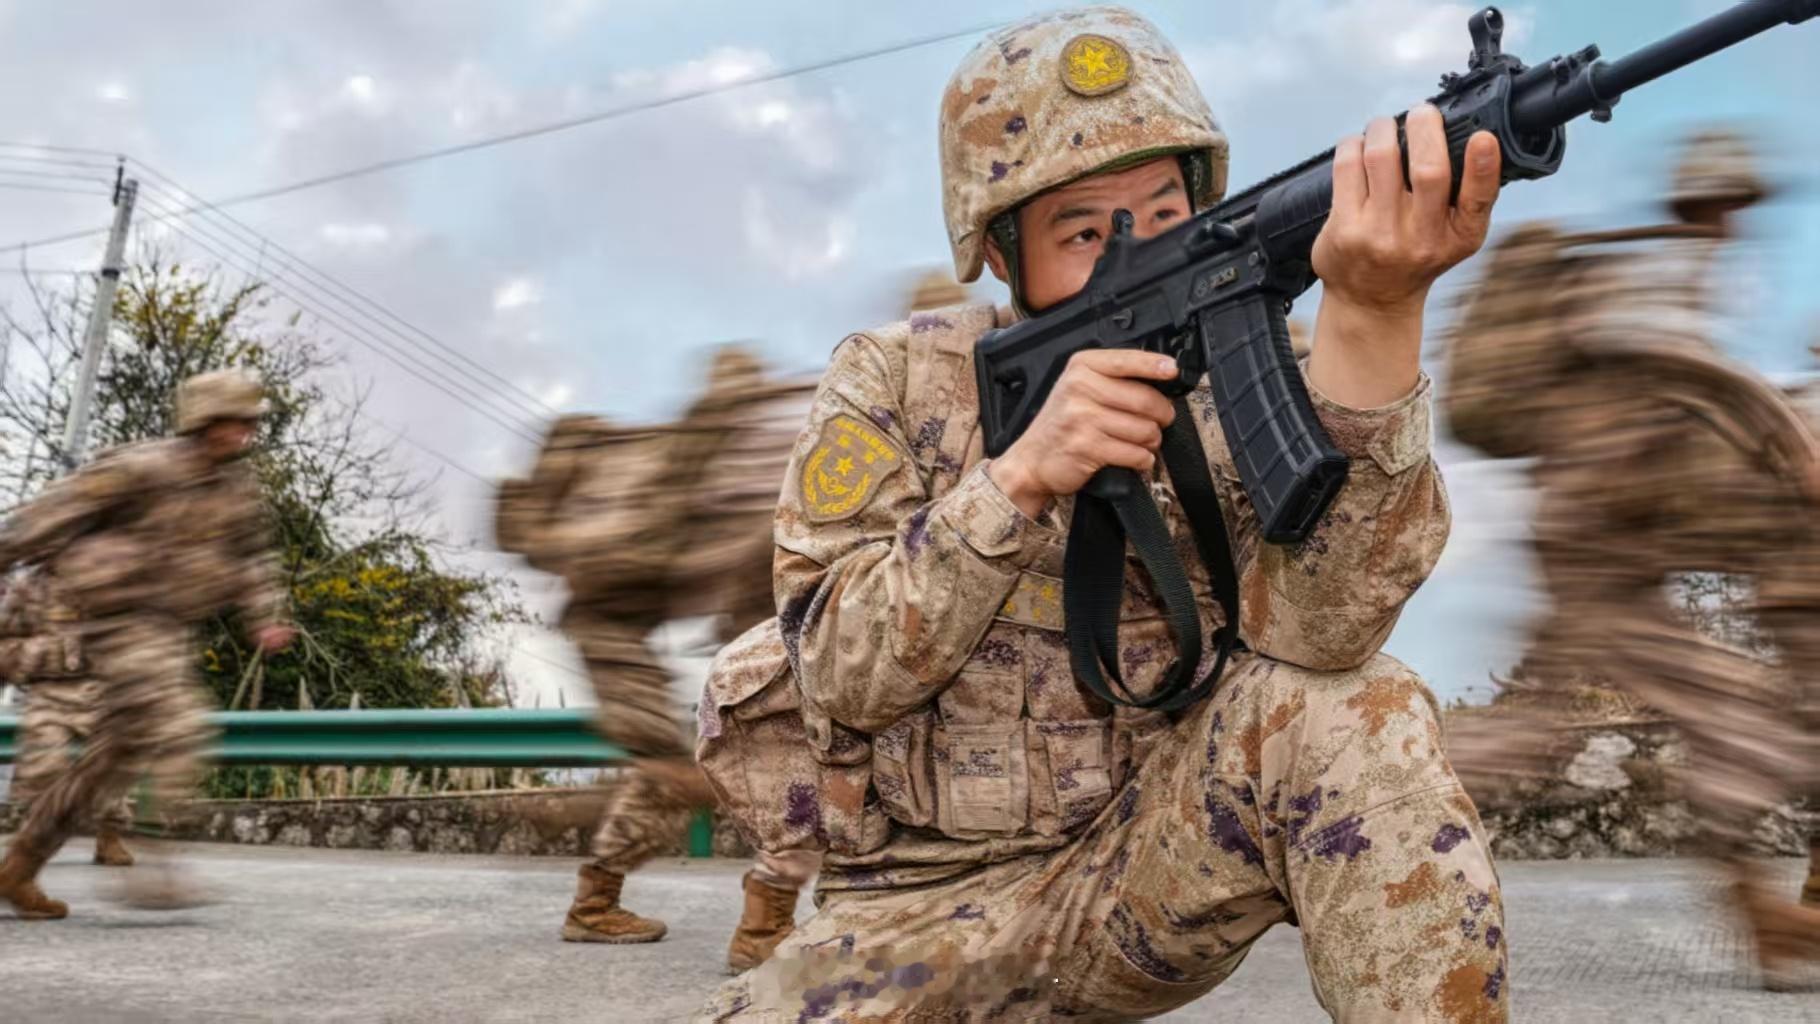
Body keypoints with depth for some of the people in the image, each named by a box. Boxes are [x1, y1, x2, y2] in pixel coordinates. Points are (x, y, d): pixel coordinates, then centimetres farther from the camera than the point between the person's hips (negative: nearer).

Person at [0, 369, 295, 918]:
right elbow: (58, 508, -10)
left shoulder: (238, 486, 7)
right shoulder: (143, 467, -14)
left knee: (111, 757, 9)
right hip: (121, 615, -8)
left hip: (167, 630, 8)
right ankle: (150, 865, -17)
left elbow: (252, 555, 15)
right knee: (175, 728, -21)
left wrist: (266, 618, 3)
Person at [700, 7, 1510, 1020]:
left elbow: (1319, 630, -25)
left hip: (1150, 872, 0)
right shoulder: (894, 377, -5)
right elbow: (844, 674, -14)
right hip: (920, 908, 1)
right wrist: (1023, 472, -29)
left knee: (1357, 708, -26)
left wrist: (1374, 312, -38)